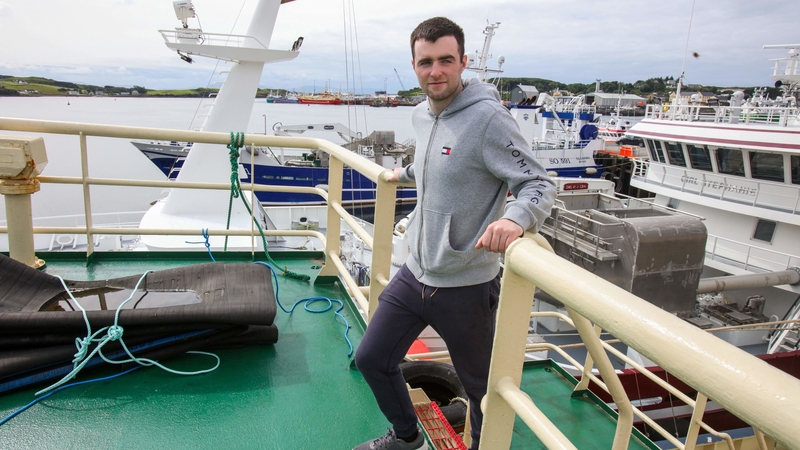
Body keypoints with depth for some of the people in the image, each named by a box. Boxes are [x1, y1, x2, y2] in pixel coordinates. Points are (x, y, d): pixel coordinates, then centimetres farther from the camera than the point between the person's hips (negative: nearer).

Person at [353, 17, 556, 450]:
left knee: (482, 386, 13)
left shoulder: (488, 118, -18)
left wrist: (514, 218, -39)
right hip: (414, 273, 8)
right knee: (371, 358, 17)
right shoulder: (421, 114, 5)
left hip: (466, 286, -7)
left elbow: (540, 185, -19)